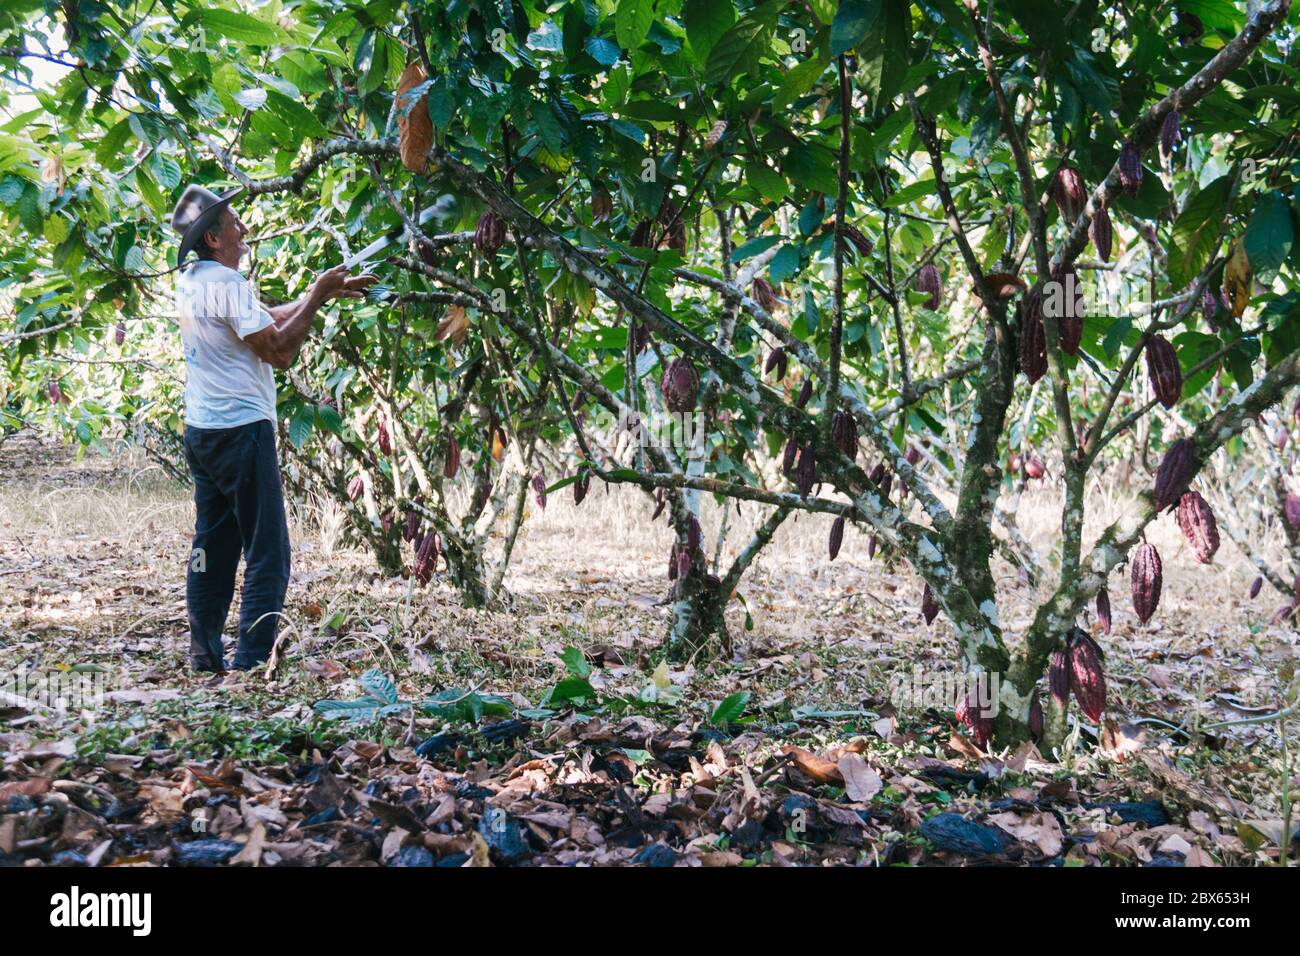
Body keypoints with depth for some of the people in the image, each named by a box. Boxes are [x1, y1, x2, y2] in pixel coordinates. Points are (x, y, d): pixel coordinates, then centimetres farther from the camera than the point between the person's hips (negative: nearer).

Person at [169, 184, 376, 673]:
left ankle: (206, 660, 18)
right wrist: (317, 296, -8)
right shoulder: (227, 282, -15)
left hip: (201, 431, 9)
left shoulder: (190, 281, 12)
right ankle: (251, 664, -4)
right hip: (241, 430, -9)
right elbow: (279, 351, -16)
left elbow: (267, 319, 15)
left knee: (211, 548, 13)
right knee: (267, 554, -4)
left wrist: (322, 292, 14)